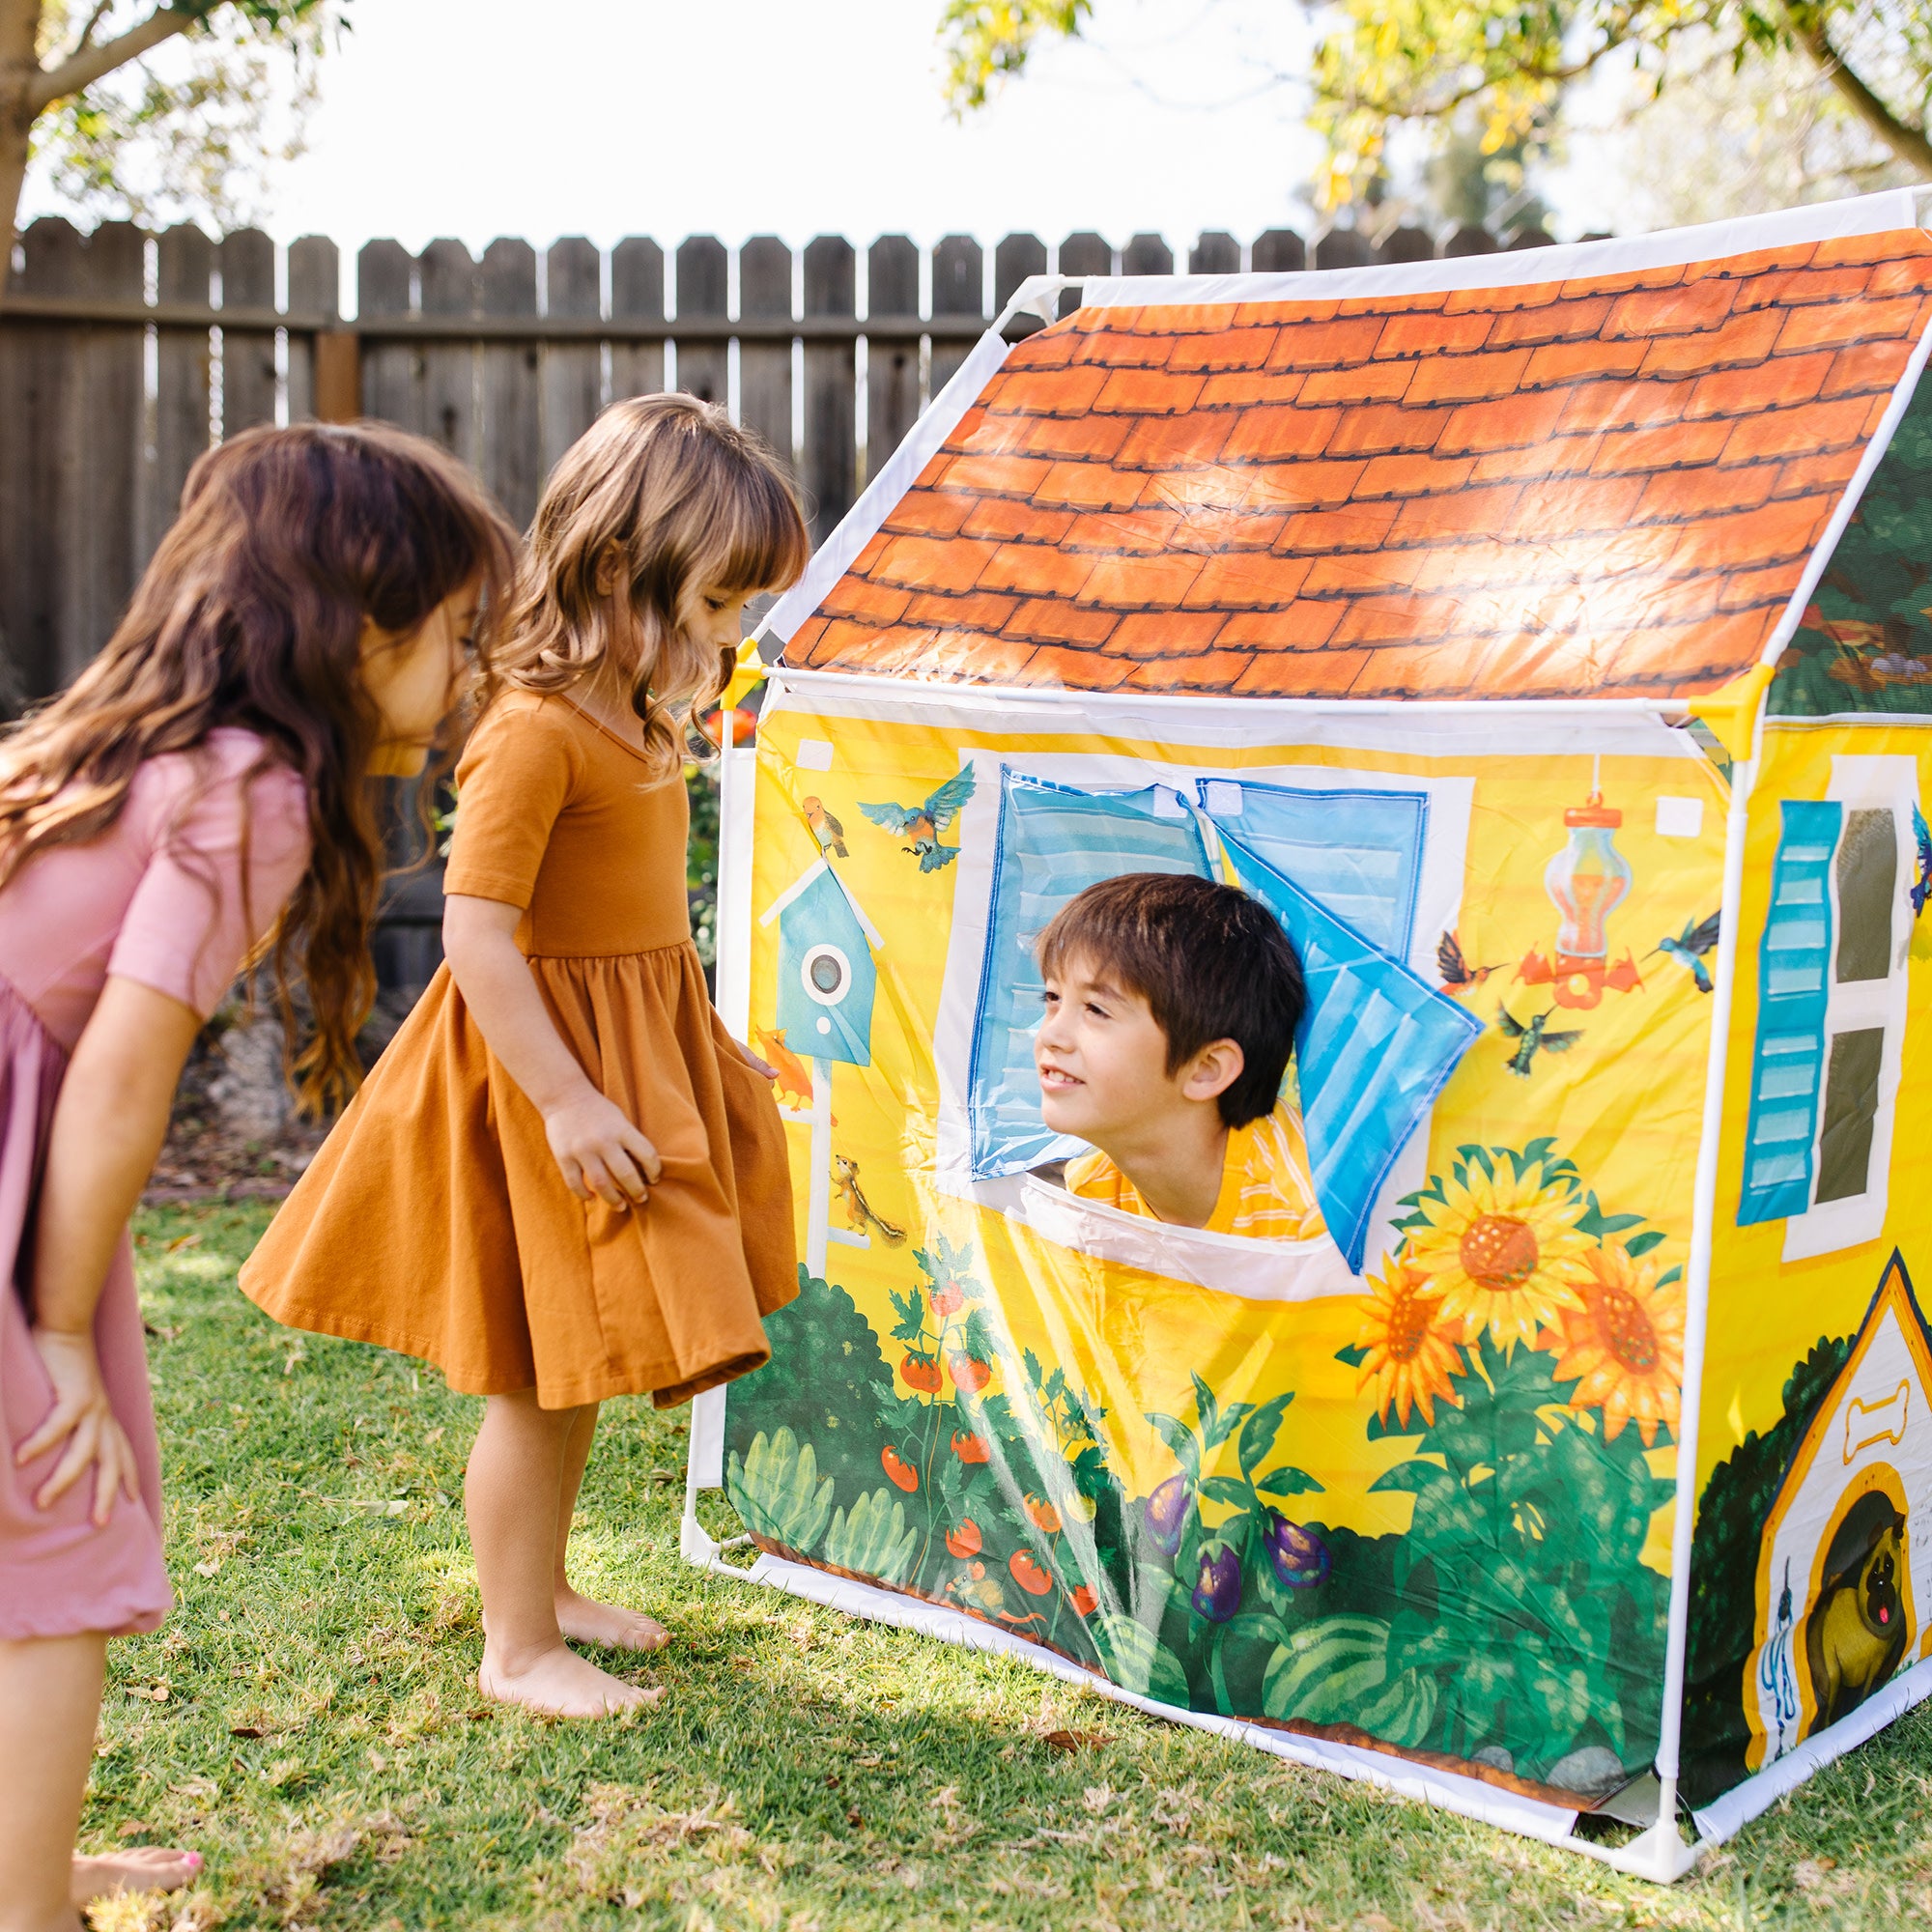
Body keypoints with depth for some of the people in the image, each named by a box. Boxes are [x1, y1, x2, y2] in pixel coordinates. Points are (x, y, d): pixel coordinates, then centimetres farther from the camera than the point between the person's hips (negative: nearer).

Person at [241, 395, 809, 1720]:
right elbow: (478, 932, -25)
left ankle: (541, 1585, 37)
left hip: (638, 1051, 9)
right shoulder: (534, 732, -21)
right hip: (545, 1062, -9)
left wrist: (712, 1042, 21)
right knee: (541, 1374, 2)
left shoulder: (640, 721, 9)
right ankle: (518, 1647, 17)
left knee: (579, 1363, 20)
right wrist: (565, 1099, -26)